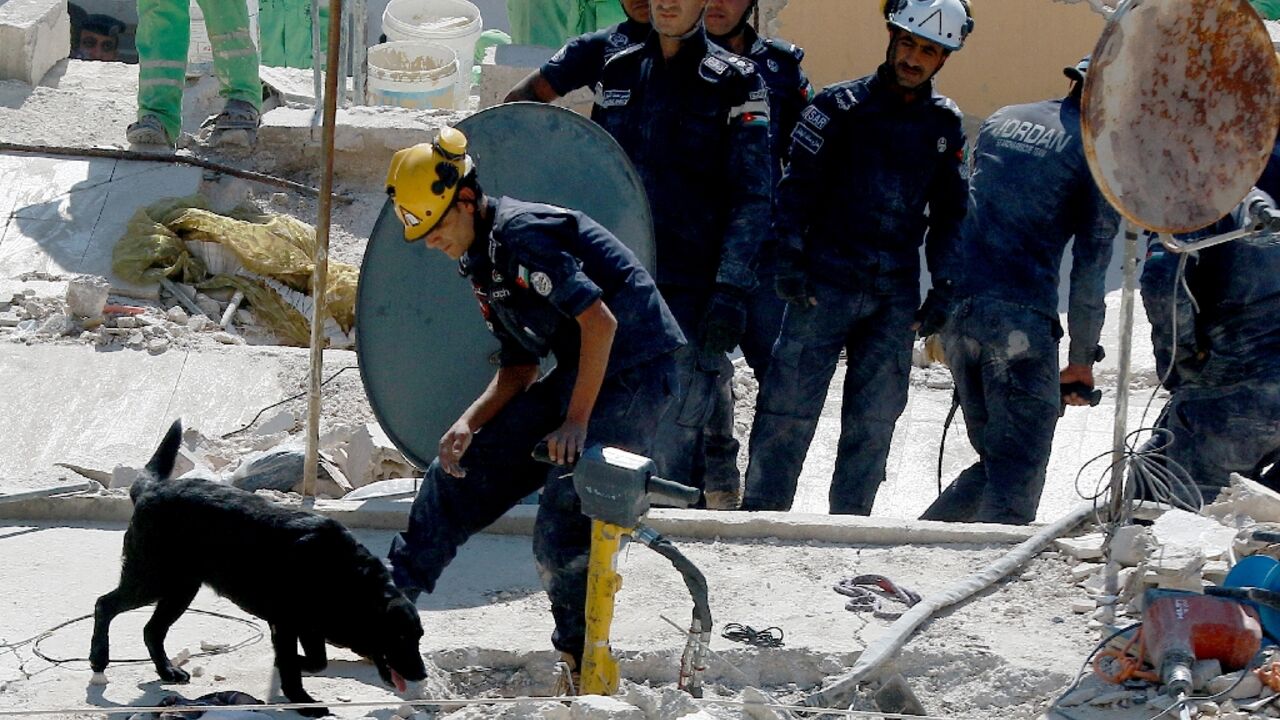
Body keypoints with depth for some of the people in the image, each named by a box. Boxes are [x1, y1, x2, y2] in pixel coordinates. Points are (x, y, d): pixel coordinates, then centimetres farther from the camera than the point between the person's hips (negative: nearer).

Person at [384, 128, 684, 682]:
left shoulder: (521, 233, -20)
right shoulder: (483, 264, 11)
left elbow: (600, 322, -25)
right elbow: (518, 369, 14)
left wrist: (576, 421, -22)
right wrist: (469, 424, -2)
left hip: (633, 373, -10)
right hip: (578, 373, 10)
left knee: (563, 523, -17)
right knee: (466, 466, 10)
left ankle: (582, 656, -3)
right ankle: (390, 595, 21)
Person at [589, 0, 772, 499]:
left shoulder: (735, 83, 2)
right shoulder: (618, 73, 14)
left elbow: (751, 199, -2)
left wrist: (730, 293, -11)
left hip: (691, 290, -4)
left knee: (671, 446, -9)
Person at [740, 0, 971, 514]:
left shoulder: (945, 125, 10)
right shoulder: (841, 106, 0)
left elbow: (949, 214, 17)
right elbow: (798, 187, -2)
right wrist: (788, 261, -12)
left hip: (896, 293, 3)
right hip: (826, 280, -3)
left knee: (875, 417, 6)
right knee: (791, 404, -6)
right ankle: (761, 515, -1)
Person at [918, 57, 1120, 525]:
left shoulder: (1000, 122, 18)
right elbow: (1092, 262, -1)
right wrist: (1082, 360, 6)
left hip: (955, 307, 7)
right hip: (1021, 319, -7)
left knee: (994, 459, 16)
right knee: (1019, 471, -5)